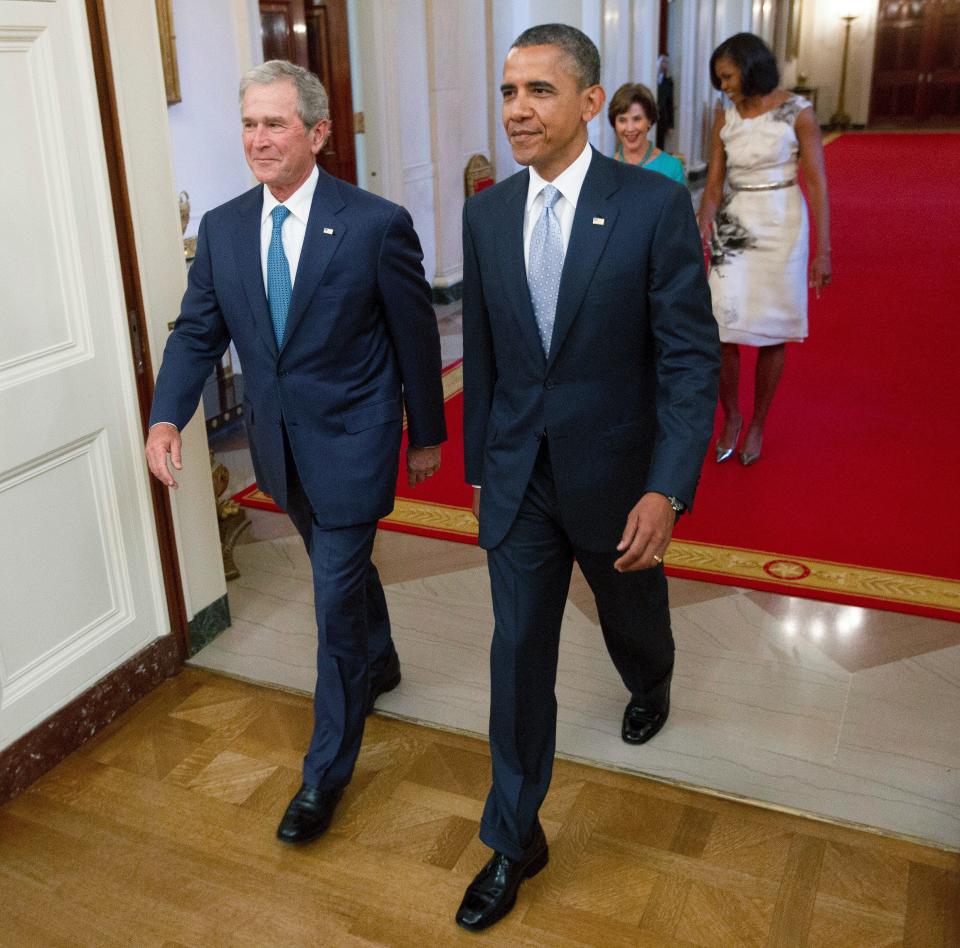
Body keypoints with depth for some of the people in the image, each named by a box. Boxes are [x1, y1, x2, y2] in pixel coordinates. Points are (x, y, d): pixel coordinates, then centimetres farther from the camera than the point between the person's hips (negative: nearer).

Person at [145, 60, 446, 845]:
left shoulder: (377, 224, -15)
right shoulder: (222, 227, 0)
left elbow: (416, 336, -7)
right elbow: (198, 331, 2)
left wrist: (427, 435, 0)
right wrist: (167, 417, -15)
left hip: (351, 442, -5)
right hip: (279, 443, 5)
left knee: (337, 601, -1)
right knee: (345, 568, 25)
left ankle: (326, 773, 16)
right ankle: (379, 665, 53)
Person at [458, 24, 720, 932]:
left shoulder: (656, 205, -14)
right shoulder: (485, 214, -1)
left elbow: (690, 357, -14)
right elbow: (481, 352, 7)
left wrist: (667, 490, -21)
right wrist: (479, 462, 12)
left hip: (614, 474, -2)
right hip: (518, 477, 2)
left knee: (633, 618, 22)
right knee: (518, 653, 6)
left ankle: (650, 687, 60)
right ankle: (515, 838, 23)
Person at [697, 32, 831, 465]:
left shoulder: (797, 112, -7)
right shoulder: (725, 118, 3)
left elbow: (817, 184, -8)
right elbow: (714, 184, 1)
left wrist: (822, 251, -12)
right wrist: (700, 233, -16)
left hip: (782, 225, -2)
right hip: (734, 226, 3)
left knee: (772, 331, 6)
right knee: (723, 327, -5)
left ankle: (757, 425, 22)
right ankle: (730, 418, 18)